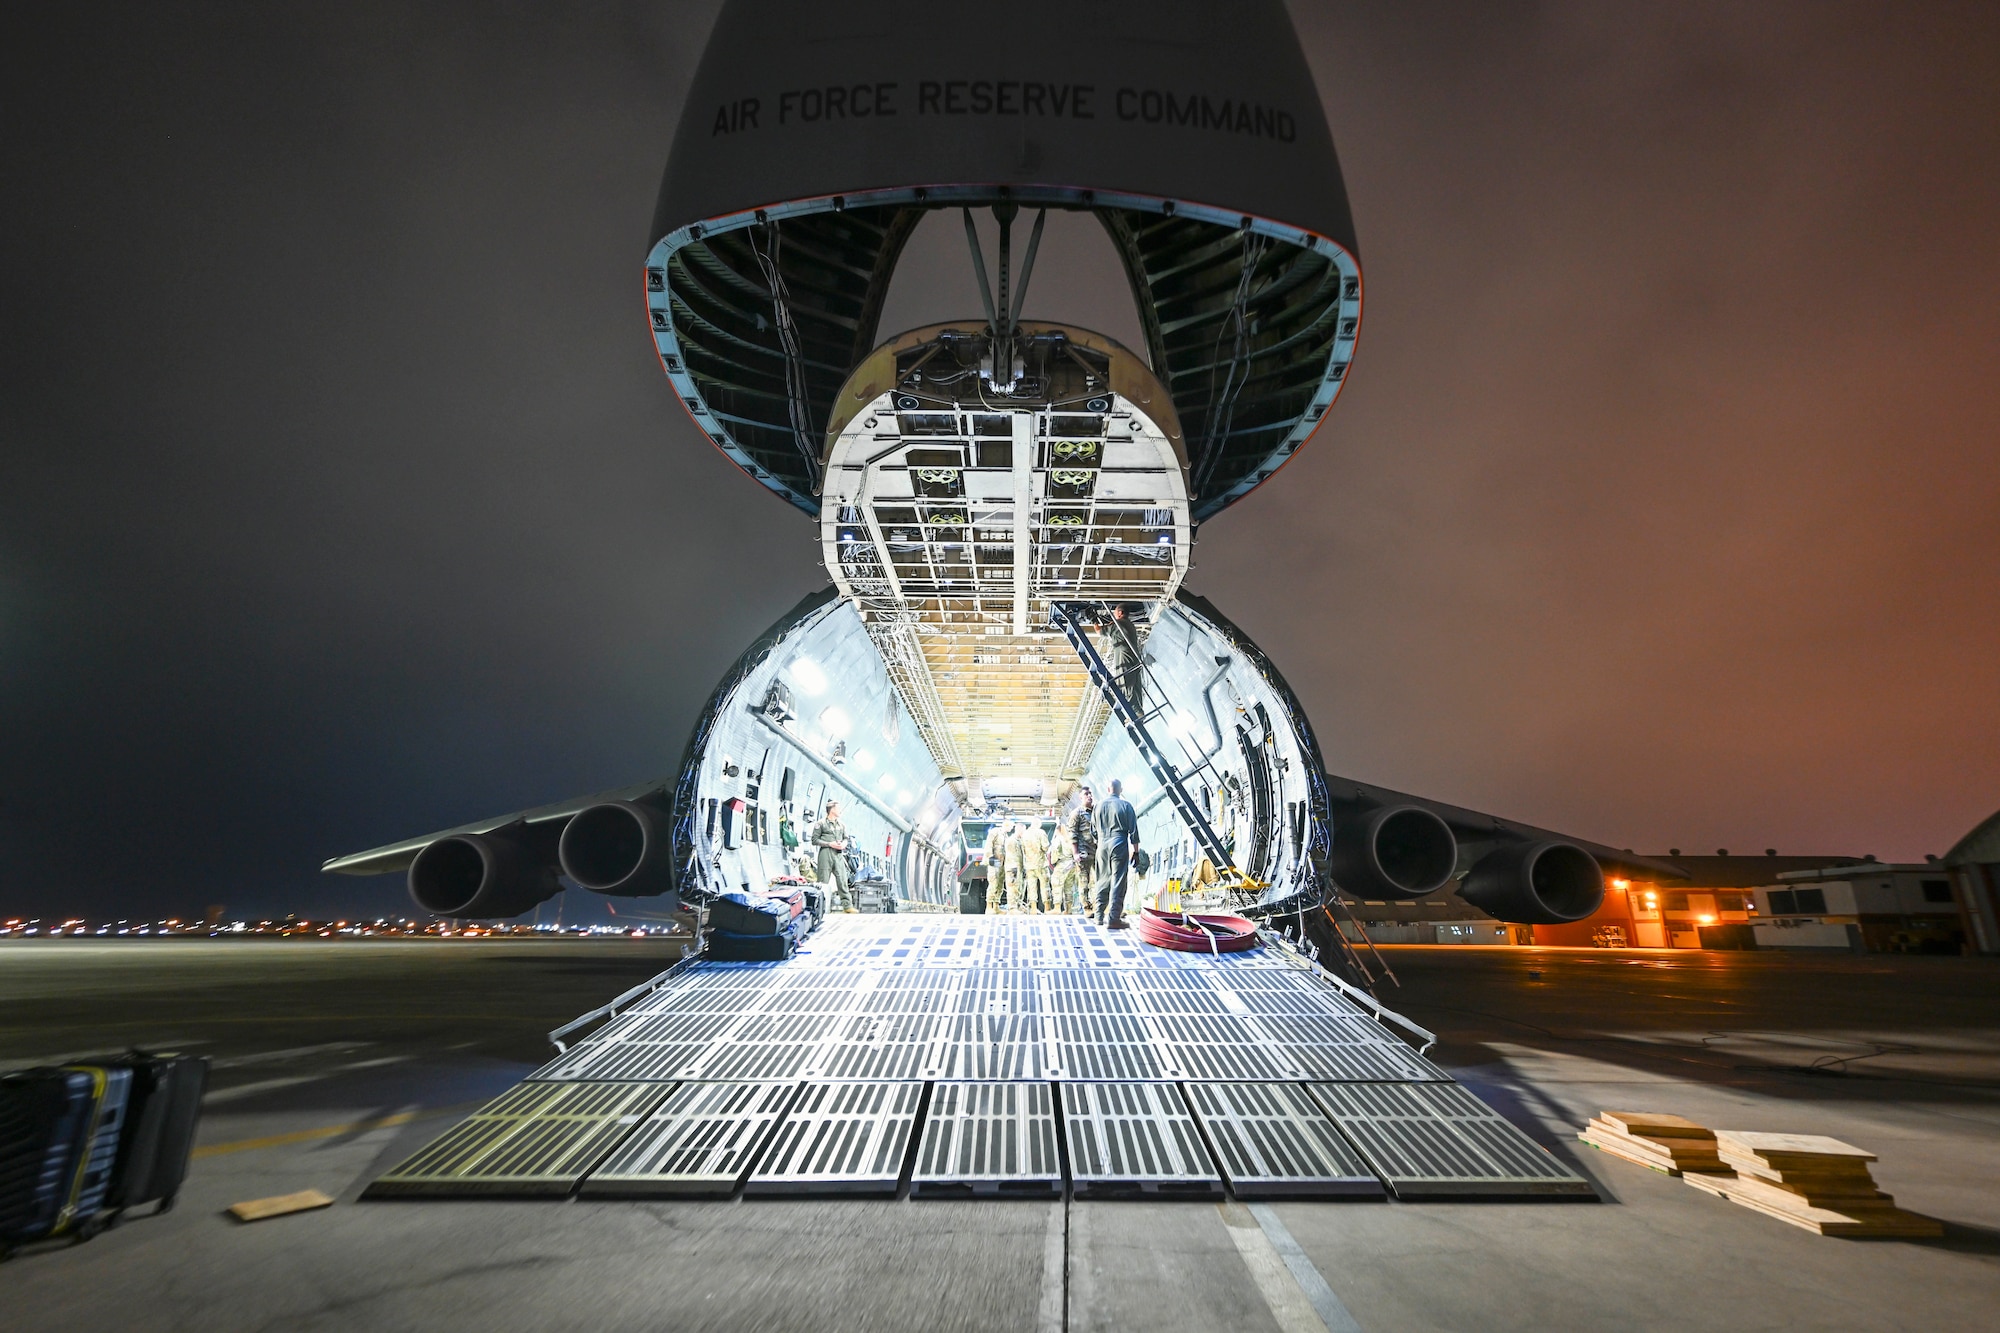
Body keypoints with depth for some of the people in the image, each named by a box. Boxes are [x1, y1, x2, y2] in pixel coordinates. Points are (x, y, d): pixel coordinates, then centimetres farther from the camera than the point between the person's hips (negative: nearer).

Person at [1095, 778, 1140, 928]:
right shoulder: (1126, 805, -3)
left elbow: (1095, 829, 13)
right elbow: (1133, 830, -2)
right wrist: (1135, 850, 4)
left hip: (1103, 844, 4)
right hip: (1119, 844, -4)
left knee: (1103, 880, 13)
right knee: (1118, 881, -3)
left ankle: (1100, 916, 18)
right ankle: (1113, 919, -6)